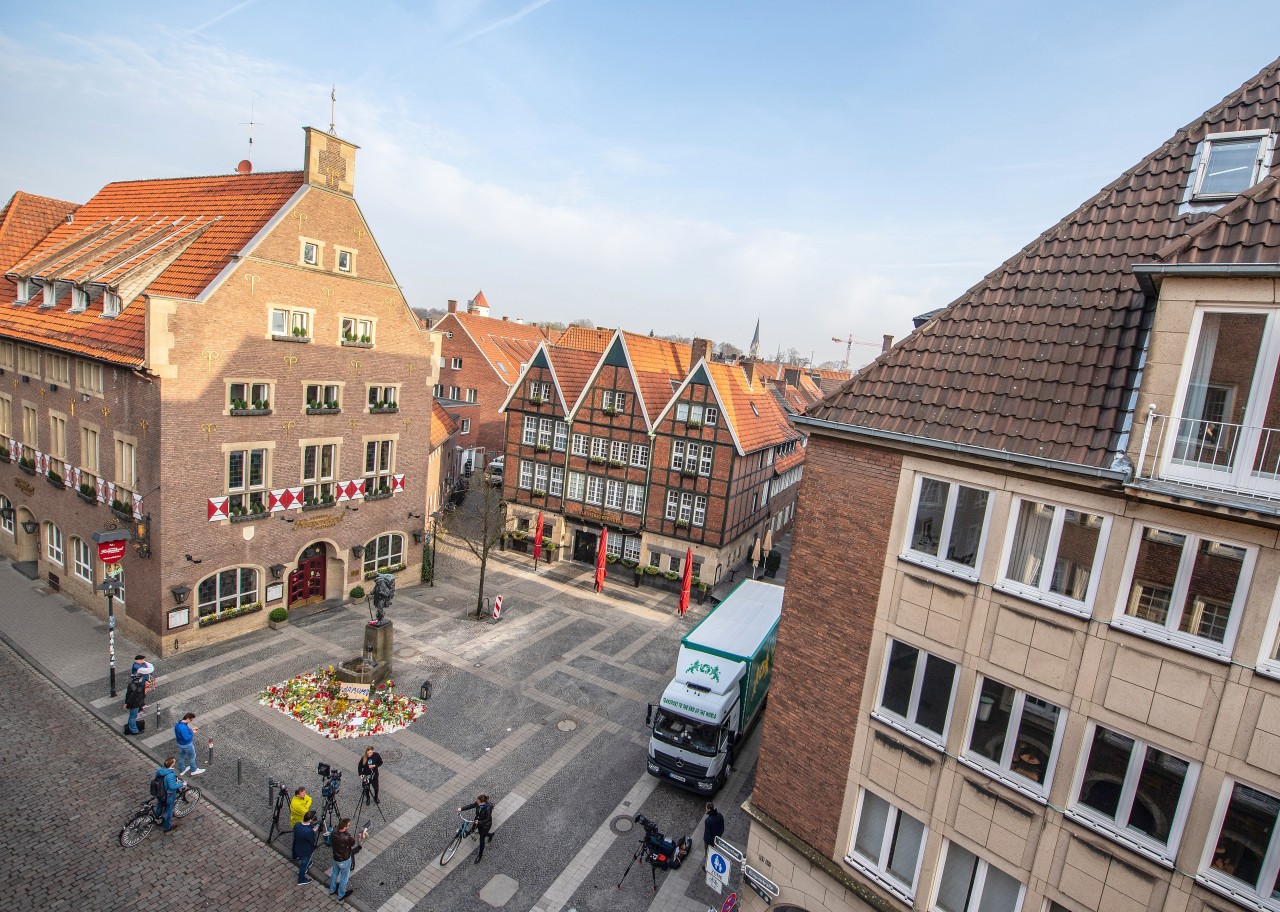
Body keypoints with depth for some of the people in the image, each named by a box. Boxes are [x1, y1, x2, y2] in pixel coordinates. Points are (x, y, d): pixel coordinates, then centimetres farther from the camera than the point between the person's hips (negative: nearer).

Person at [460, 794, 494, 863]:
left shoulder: (488, 808, -38)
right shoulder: (478, 803, -21)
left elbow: (488, 819, -31)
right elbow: (470, 806, -20)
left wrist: (479, 822, -39)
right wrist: (461, 809, -33)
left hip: (486, 824, -6)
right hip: (479, 821, 6)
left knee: (482, 840, 8)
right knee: (481, 834, 29)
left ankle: (480, 855, 33)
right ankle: (490, 835, 61)